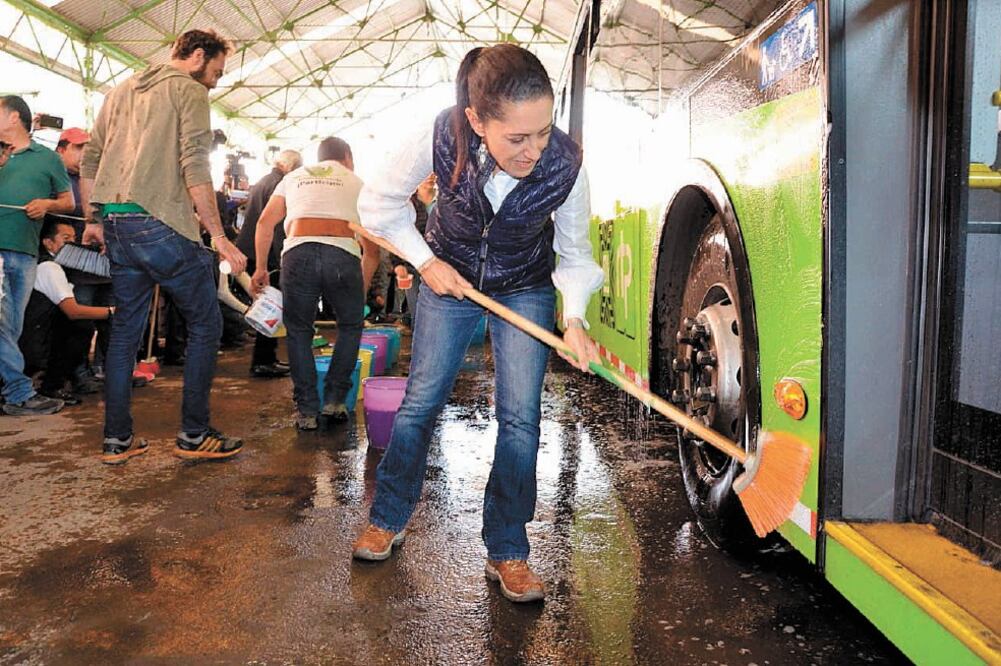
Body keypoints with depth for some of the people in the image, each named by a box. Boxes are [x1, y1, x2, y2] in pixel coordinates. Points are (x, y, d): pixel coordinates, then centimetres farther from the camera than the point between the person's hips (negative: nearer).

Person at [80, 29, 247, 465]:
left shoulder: (121, 91, 22)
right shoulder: (189, 91, -2)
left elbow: (89, 162, 21)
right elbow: (194, 168, -14)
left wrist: (93, 221, 25)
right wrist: (219, 236, -14)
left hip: (116, 227, 8)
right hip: (161, 225, -8)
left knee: (125, 331, 12)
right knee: (205, 325, 2)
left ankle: (117, 439, 16)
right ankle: (194, 435, 4)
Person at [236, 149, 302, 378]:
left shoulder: (260, 183, 20)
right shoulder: (279, 184, -11)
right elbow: (277, 224, -20)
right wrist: (282, 258, -20)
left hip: (251, 252, 10)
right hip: (266, 255, -10)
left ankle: (266, 359, 19)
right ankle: (262, 361, -2)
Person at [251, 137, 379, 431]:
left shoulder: (294, 177, 30)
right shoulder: (357, 183, 26)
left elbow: (265, 223, 17)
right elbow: (372, 250, 24)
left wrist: (260, 268, 24)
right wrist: (361, 291, 34)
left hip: (297, 253, 1)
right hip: (344, 255, -1)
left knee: (299, 331, 17)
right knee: (350, 325, 21)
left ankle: (307, 410, 17)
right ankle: (334, 400, 18)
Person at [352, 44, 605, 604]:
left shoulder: (565, 166, -28)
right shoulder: (443, 137, -29)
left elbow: (575, 254, -12)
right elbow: (380, 201, -11)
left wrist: (575, 318, -27)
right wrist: (427, 262, -16)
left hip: (526, 291, 0)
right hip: (449, 279, 0)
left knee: (521, 418, -7)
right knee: (421, 401, 4)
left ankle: (507, 552, 8)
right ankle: (388, 520, 24)